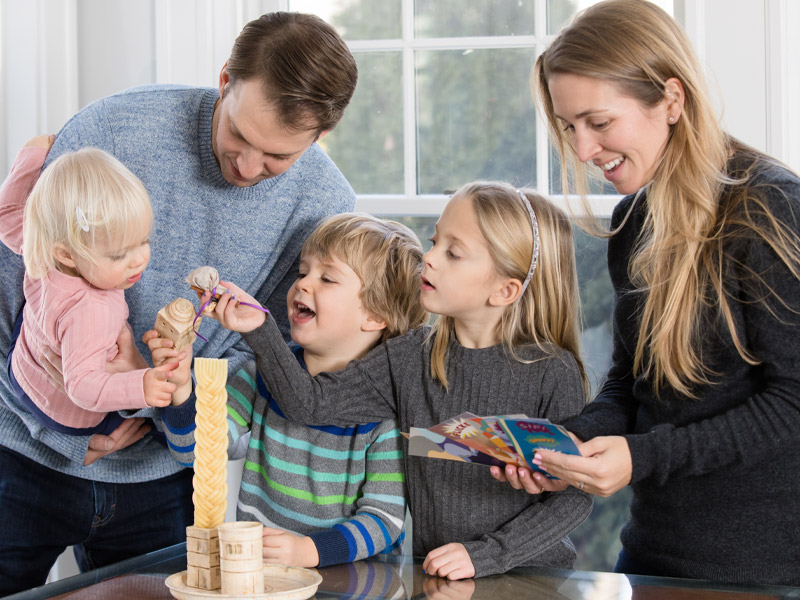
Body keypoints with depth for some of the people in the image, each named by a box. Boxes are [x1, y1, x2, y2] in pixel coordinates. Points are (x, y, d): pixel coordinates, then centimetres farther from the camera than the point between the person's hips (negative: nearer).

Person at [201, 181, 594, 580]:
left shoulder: (553, 372, -9)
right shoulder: (410, 358, 3)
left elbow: (574, 495, -8)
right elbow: (311, 404, -2)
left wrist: (486, 554, -14)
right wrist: (260, 330, -13)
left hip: (533, 576, -2)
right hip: (434, 576, 2)